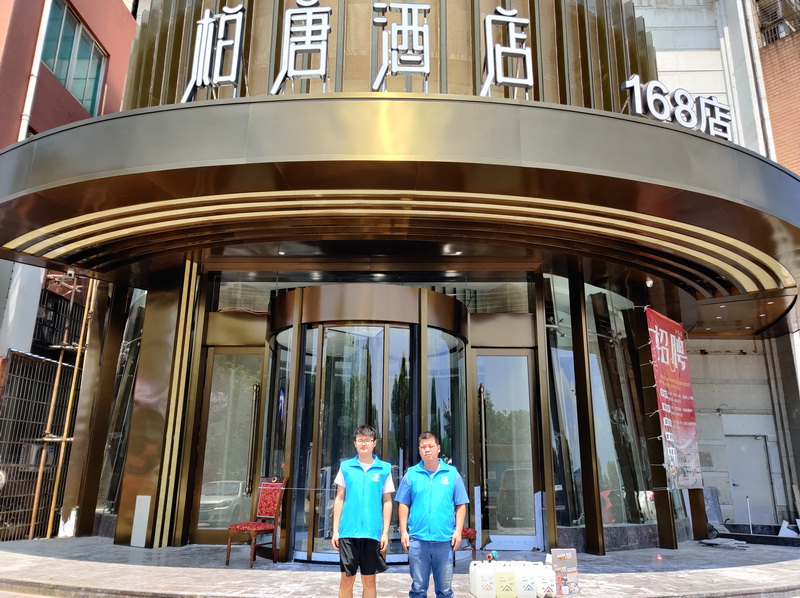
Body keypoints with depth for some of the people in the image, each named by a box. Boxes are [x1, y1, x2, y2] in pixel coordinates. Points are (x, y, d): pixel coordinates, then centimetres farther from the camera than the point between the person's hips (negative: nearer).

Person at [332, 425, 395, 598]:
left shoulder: (384, 468, 2)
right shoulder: (345, 467, 4)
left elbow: (387, 502, 5)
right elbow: (339, 499, 7)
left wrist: (385, 532, 0)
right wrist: (335, 530, 3)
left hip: (372, 532, 0)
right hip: (348, 532, 0)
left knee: (369, 580, 9)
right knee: (347, 579, 6)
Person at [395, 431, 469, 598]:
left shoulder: (452, 473, 4)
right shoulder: (411, 474, 5)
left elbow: (461, 505, 5)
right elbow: (403, 504, 6)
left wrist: (458, 531, -3)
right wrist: (403, 531, -1)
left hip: (444, 540, 0)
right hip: (417, 539, 0)